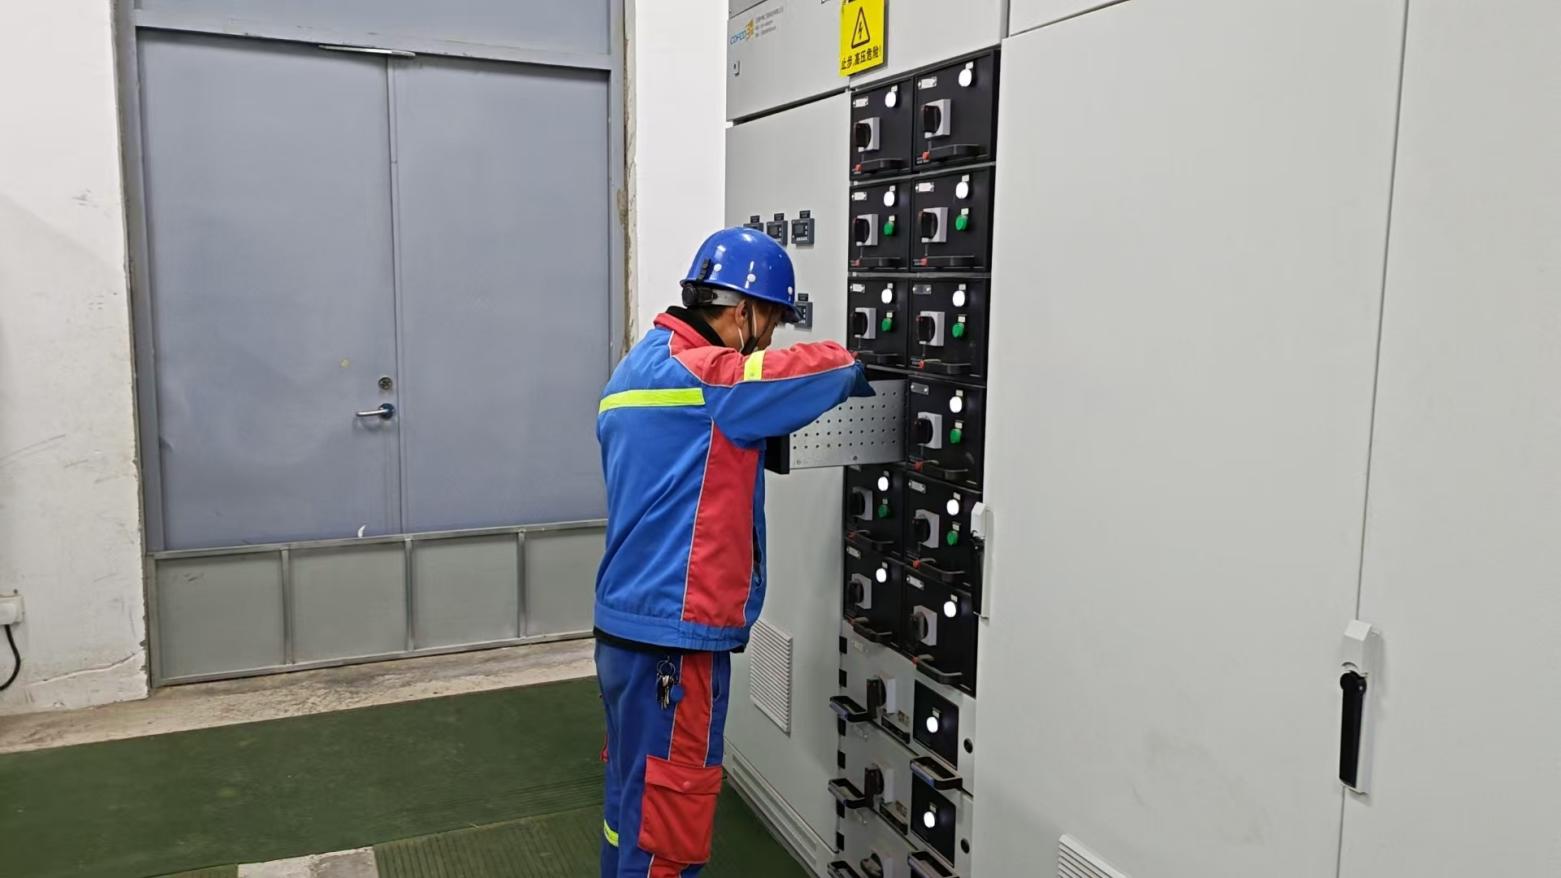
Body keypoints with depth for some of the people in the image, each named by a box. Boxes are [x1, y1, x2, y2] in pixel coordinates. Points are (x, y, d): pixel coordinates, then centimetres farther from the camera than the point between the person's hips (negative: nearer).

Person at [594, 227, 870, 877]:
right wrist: (856, 369, 3)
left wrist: (754, 452, 9)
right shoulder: (698, 372, -16)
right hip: (674, 634, -10)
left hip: (630, 622, 10)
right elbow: (829, 367, -18)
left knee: (636, 799, 20)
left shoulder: (639, 367, 14)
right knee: (667, 820, 2)